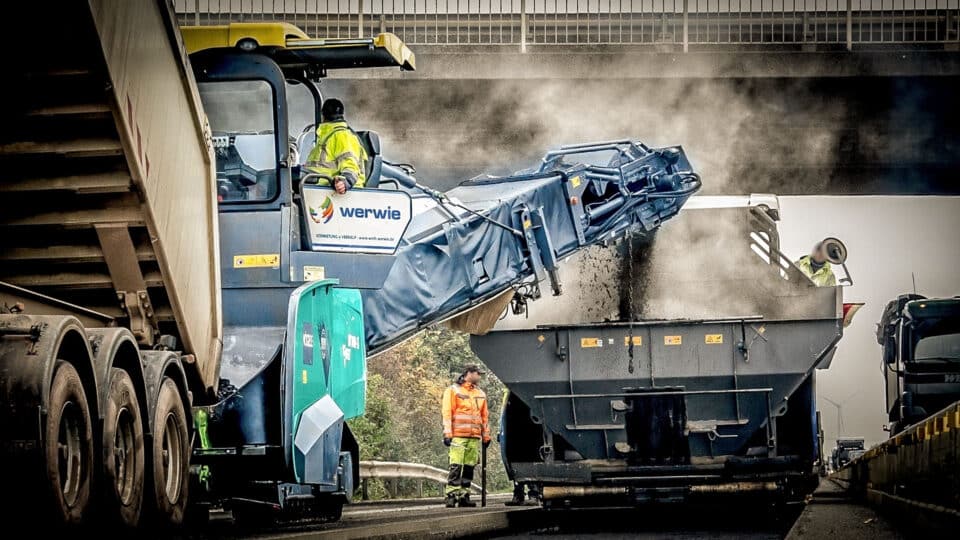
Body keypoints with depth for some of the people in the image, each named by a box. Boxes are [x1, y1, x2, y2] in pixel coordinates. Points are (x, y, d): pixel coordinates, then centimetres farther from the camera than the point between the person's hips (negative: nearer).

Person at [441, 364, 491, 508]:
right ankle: (451, 496, -12)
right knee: (456, 466, -11)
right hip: (458, 436, -6)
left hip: (475, 437, 6)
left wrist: (486, 436, 18)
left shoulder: (480, 394, 20)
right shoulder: (453, 391, 2)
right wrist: (447, 434, -11)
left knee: (469, 467, 4)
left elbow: (484, 417, 22)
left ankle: (464, 495, 9)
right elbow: (447, 414, -4)